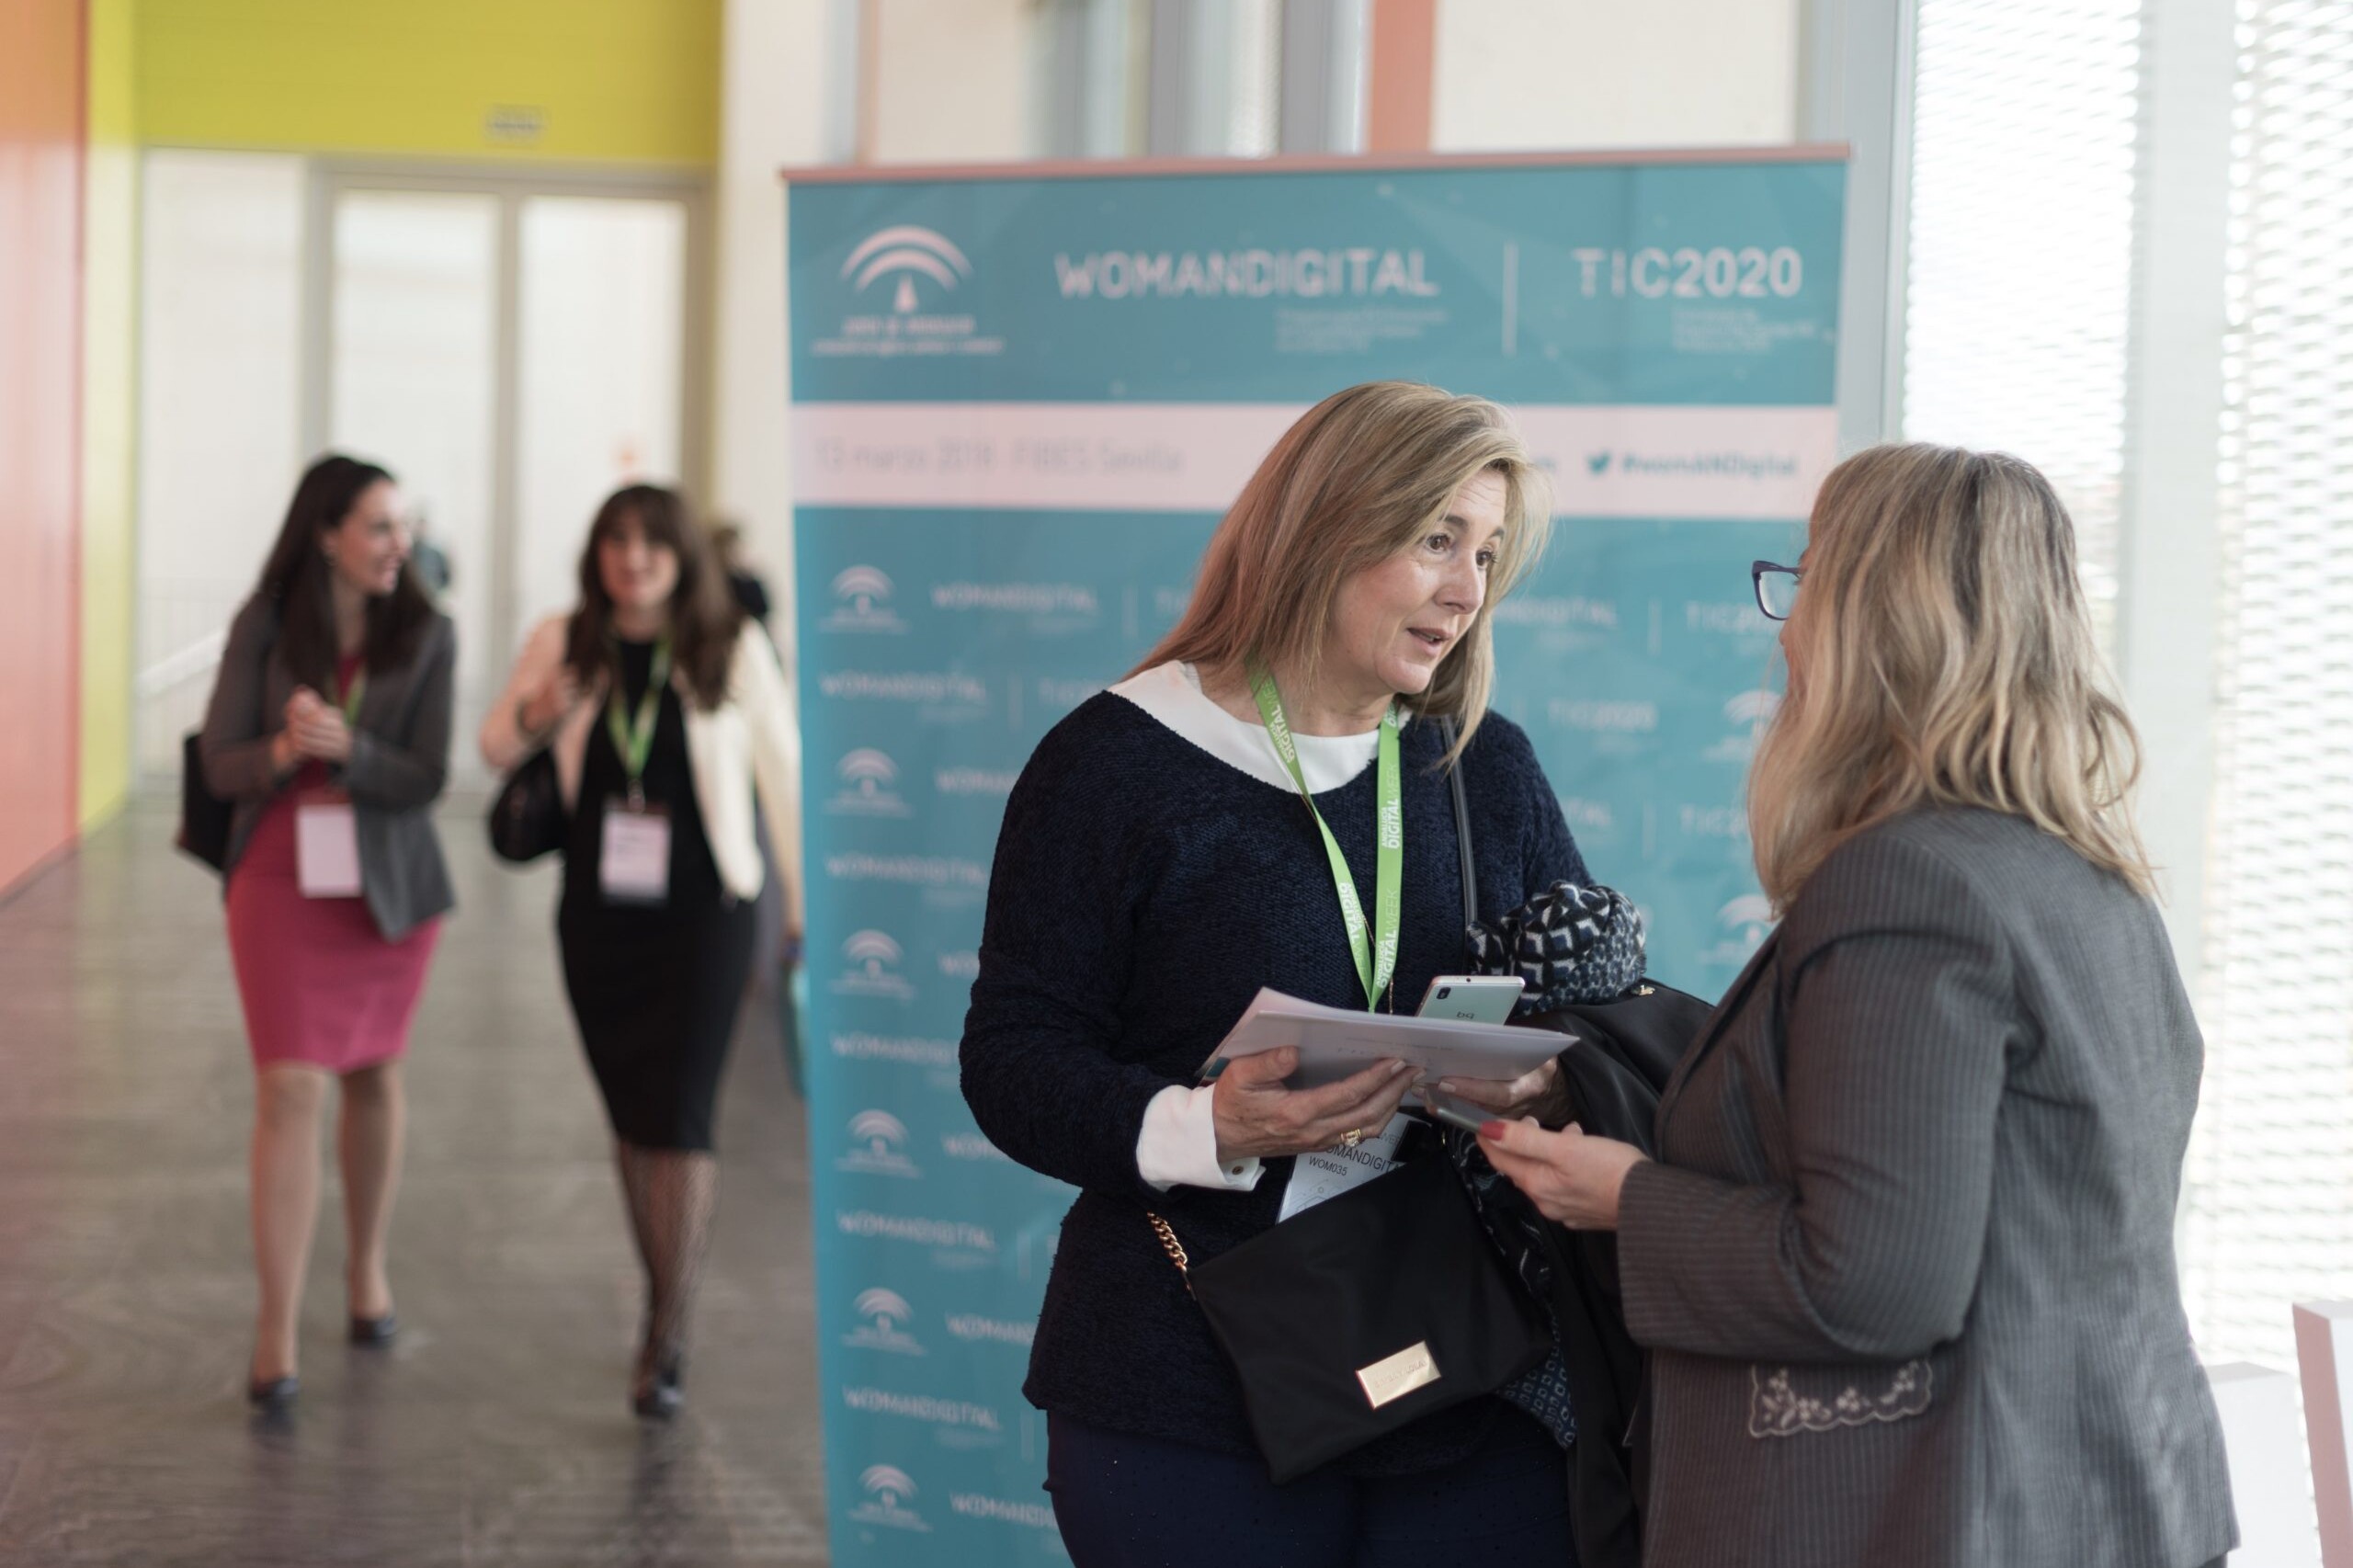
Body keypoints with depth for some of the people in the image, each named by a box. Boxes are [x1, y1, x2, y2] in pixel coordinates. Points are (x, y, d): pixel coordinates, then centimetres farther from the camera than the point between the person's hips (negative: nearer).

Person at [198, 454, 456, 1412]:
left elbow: (425, 779, -12)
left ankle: (368, 1266, 38)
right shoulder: (264, 628, -6)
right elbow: (219, 765, -6)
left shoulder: (425, 636, -6)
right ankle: (277, 1334, -6)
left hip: (388, 885, 2)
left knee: (372, 1076, 15)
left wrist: (346, 747, -29)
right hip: (280, 883, -1)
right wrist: (282, 751, -27)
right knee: (290, 1091, -9)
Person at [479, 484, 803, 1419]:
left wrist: (805, 901, 4)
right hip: (597, 913, 4)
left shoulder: (734, 649, -4)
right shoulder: (564, 645, 3)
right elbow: (494, 750, 13)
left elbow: (782, 772, 2)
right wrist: (533, 717, -11)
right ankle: (666, 1293, 28)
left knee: (680, 1121, -10)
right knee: (631, 1119, 12)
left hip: (703, 915, -3)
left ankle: (668, 1343, -8)